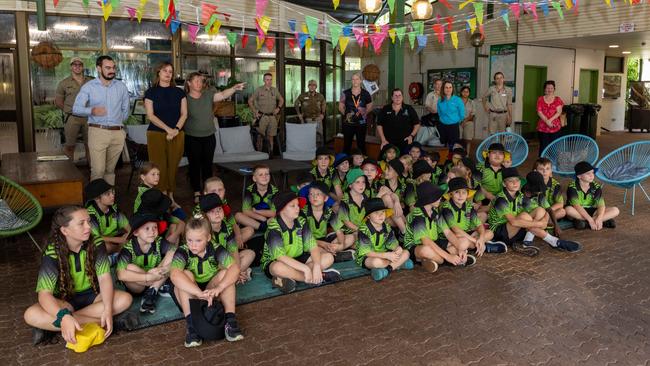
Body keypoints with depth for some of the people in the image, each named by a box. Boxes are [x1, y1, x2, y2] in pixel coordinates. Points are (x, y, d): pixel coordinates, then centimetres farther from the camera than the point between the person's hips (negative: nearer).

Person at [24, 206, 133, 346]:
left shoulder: (96, 244, -13)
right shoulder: (52, 254, -20)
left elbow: (104, 278, -17)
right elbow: (44, 294, -27)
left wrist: (108, 310, -34)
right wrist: (64, 317, -47)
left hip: (91, 296, 3)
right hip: (64, 301, -3)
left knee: (125, 299, -25)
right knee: (31, 315, -31)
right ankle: (96, 322, -25)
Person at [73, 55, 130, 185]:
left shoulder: (121, 86, 10)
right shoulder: (88, 87, 2)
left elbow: (125, 110, 20)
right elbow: (76, 109, -6)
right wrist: (92, 110, -23)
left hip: (117, 132, 3)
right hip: (97, 131, -3)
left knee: (110, 169, 10)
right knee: (98, 170, -10)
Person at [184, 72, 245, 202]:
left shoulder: (208, 94, -1)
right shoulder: (185, 99, -6)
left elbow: (223, 95, -16)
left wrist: (234, 88, -31)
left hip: (209, 137, 3)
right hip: (192, 138, -2)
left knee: (207, 164, 12)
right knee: (194, 165, 5)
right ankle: (197, 193, 15)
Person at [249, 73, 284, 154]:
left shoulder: (274, 90, 8)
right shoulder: (259, 90, -2)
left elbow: (281, 99, 23)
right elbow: (250, 101, 3)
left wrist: (278, 108, 8)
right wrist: (254, 112, -4)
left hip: (272, 116, 3)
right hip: (262, 116, -3)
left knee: (271, 136, 7)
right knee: (260, 135, -3)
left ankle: (271, 152, 13)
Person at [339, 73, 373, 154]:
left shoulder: (366, 94, 2)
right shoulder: (346, 93, 0)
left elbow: (369, 107, 13)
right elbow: (340, 107, 7)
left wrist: (364, 112, 2)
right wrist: (346, 114, -1)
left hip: (361, 123, 0)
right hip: (348, 123, 0)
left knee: (361, 144, 6)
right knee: (347, 144, 6)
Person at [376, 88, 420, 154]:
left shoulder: (409, 109, 6)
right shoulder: (385, 110, 7)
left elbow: (417, 124, 10)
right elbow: (379, 125, 6)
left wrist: (411, 136, -4)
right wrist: (383, 140, -3)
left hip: (405, 143, 0)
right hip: (389, 144, 0)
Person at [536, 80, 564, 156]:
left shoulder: (558, 99, 6)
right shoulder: (540, 99, 6)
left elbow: (559, 112, -3)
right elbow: (539, 112, -2)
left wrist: (550, 120, -17)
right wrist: (546, 121, -15)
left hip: (555, 127, 0)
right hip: (543, 127, 0)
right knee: (543, 147, 1)